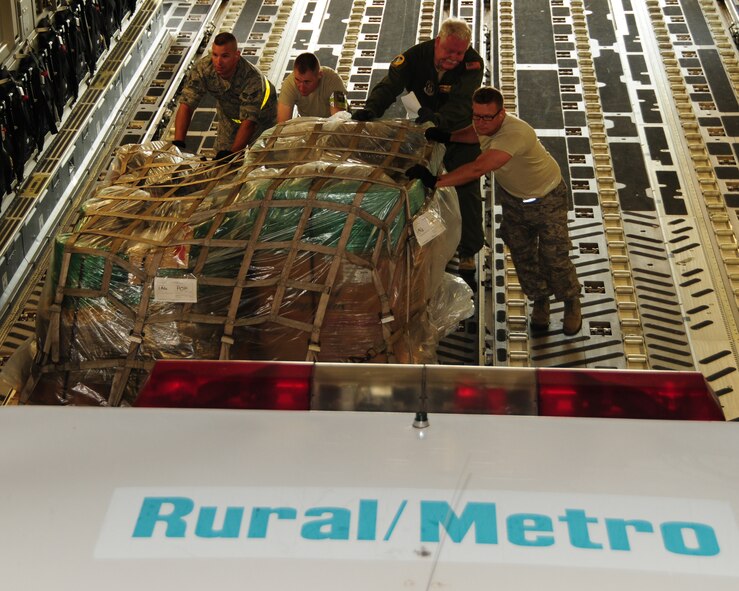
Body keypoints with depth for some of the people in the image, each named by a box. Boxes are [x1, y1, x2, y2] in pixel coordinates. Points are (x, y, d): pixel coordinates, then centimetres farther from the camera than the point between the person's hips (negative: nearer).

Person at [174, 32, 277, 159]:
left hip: (261, 111, -3)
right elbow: (186, 105, -34)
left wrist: (232, 154, -54)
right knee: (221, 154, -2)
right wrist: (178, 143, -47)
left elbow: (248, 121, -44)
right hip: (228, 113, 3)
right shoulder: (203, 69, -33)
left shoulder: (252, 78, -43)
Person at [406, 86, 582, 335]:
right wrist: (448, 137, -5)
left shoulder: (515, 133, -44)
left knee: (554, 257, 0)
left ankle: (572, 303, 26)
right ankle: (539, 300, 36)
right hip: (511, 196, 7)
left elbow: (478, 169, -54)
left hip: (546, 199, -7)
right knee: (522, 255, 13)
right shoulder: (485, 125, -17)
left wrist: (436, 181, -57)